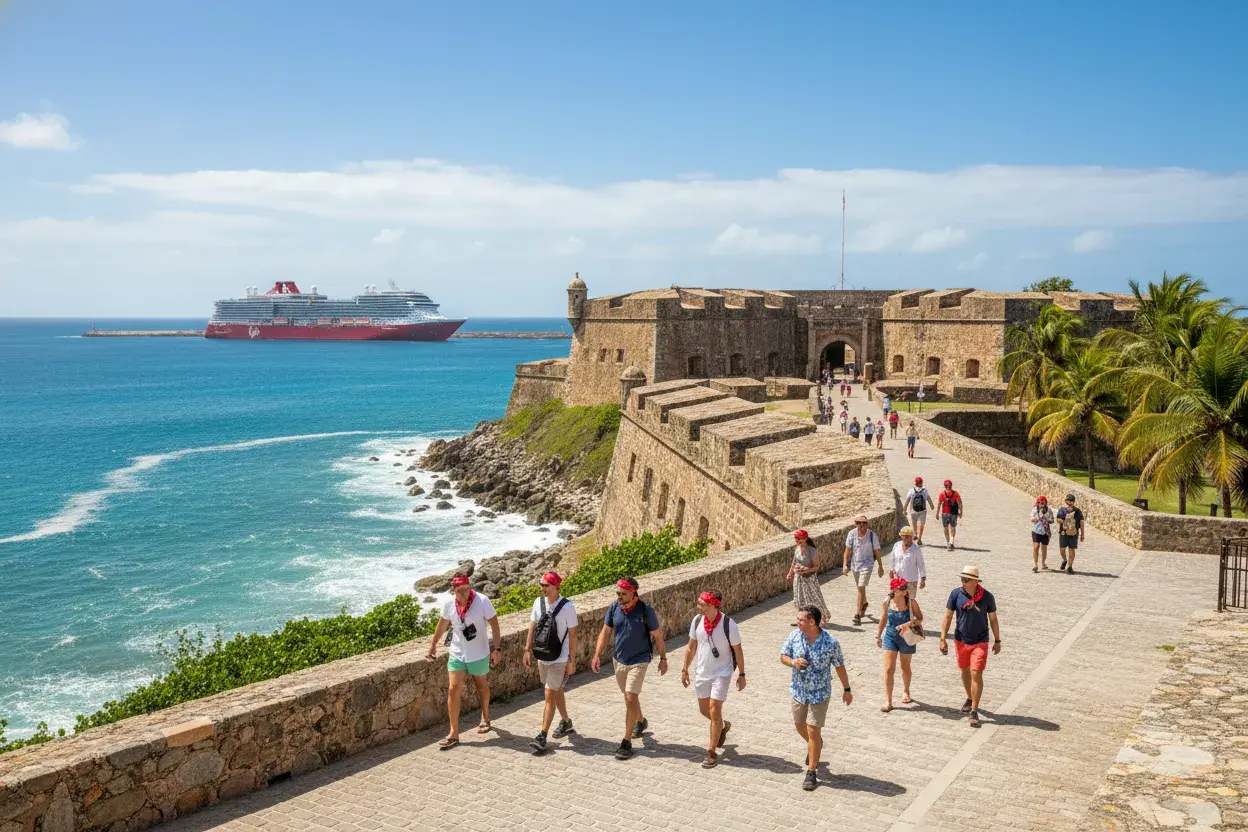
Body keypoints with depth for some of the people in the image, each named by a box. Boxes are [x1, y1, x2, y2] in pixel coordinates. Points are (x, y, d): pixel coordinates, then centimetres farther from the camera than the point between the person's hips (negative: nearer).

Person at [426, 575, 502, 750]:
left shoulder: (482, 601, -20)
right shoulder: (449, 604, -10)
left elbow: (494, 625, -15)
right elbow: (442, 624, 8)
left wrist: (496, 649, -19)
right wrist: (433, 645, 17)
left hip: (479, 654, -2)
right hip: (457, 654, 2)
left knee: (481, 686, 18)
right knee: (453, 690, -6)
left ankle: (485, 718, 44)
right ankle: (453, 734, 1)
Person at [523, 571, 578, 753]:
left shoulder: (567, 607, -16)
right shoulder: (538, 602, -1)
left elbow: (572, 635, -12)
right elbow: (532, 626, 9)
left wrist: (572, 661, -11)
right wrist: (528, 650, 7)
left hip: (559, 659, -6)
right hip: (542, 656, 6)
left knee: (549, 694, -8)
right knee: (556, 692, 21)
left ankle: (542, 737, -4)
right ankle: (566, 722, 40)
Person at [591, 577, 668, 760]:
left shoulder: (645, 610, -18)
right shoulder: (614, 607, -7)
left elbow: (657, 635, -8)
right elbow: (605, 632, 3)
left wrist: (663, 658, -2)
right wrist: (597, 655, -4)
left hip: (639, 661, -5)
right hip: (620, 660, 5)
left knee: (630, 699, -11)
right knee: (629, 696, 21)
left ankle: (626, 742, -2)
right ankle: (641, 721, 49)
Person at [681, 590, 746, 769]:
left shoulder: (728, 625, -20)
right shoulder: (697, 621, -8)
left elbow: (738, 651, -8)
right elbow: (691, 647, 6)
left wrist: (741, 675, -3)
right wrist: (685, 669, 10)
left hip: (721, 673, -5)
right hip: (701, 672, 5)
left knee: (714, 711, -7)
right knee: (704, 709, 15)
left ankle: (711, 753, 6)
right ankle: (722, 727, 47)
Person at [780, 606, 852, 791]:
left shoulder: (831, 643, -20)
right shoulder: (794, 636, -11)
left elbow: (840, 667, -6)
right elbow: (783, 656, 0)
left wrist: (847, 690, 3)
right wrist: (793, 662, -23)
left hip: (819, 694, -5)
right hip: (798, 691, 5)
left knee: (813, 731, -2)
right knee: (799, 725, 22)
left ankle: (811, 773, 12)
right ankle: (815, 746, 54)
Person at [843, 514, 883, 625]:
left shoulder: (872, 535, -13)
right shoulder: (852, 534, -9)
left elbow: (877, 552, -3)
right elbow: (848, 550, -2)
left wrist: (880, 567, 4)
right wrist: (845, 565, -8)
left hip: (867, 565, -4)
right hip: (854, 564, 4)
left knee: (861, 588, -15)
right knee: (860, 588, 21)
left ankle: (857, 615, -12)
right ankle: (864, 603, 51)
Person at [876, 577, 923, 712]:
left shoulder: (911, 602, -13)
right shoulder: (887, 602, -8)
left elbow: (920, 618, -9)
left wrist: (909, 624, -28)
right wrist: (878, 636, 13)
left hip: (906, 638, -1)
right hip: (890, 636, 1)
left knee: (905, 668, 18)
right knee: (889, 669, -5)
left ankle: (905, 692, 44)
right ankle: (888, 701, 1)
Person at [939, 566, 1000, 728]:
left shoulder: (987, 597, -12)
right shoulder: (956, 594, -10)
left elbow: (993, 619, 2)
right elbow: (948, 617, -3)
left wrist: (997, 641, 7)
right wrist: (943, 639, -5)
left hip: (980, 642, -2)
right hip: (961, 641, 2)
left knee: (976, 674, -9)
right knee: (965, 672, 18)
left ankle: (974, 711, -2)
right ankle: (970, 698, 42)